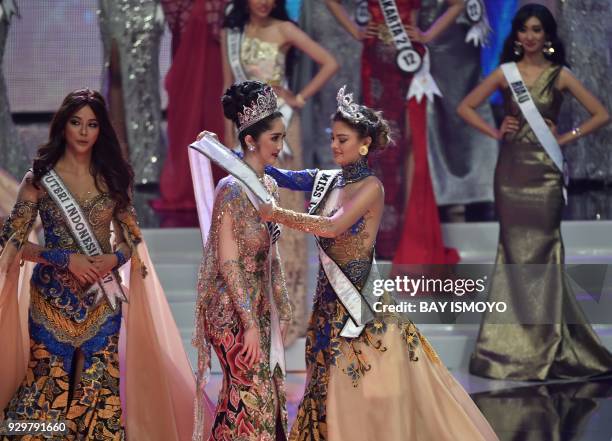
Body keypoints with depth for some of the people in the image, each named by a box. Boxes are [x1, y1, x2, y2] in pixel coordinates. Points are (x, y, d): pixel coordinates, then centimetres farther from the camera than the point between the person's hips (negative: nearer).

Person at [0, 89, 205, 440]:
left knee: (100, 388, 1)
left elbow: (131, 238, 12)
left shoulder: (113, 177, 7)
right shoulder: (40, 178, -2)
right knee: (49, 384, -4)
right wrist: (65, 258, -15)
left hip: (103, 299, 3)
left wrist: (114, 258, -10)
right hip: (52, 298, -2)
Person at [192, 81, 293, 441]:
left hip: (260, 306, 8)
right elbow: (227, 262, -18)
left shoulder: (270, 187, 8)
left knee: (269, 394, 11)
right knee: (254, 397, -5)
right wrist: (250, 323, -18)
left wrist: (282, 305, 14)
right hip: (233, 312, -8)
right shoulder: (232, 190, -17)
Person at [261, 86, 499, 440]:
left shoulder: (371, 186, -11)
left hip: (363, 298, -7)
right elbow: (282, 177, 4)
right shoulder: (327, 181, 9)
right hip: (331, 299, 7)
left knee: (376, 393, -2)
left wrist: (278, 214, -20)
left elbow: (333, 227, -23)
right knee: (335, 390, 11)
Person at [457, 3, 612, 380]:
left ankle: (544, 344, 4)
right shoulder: (505, 73, 6)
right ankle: (513, 341, 9)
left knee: (541, 250, -2)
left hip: (544, 170, -2)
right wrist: (495, 132, 0)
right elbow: (466, 107, 11)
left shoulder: (560, 75, 2)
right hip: (511, 168, 2)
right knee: (514, 248, 3)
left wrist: (566, 138, -3)